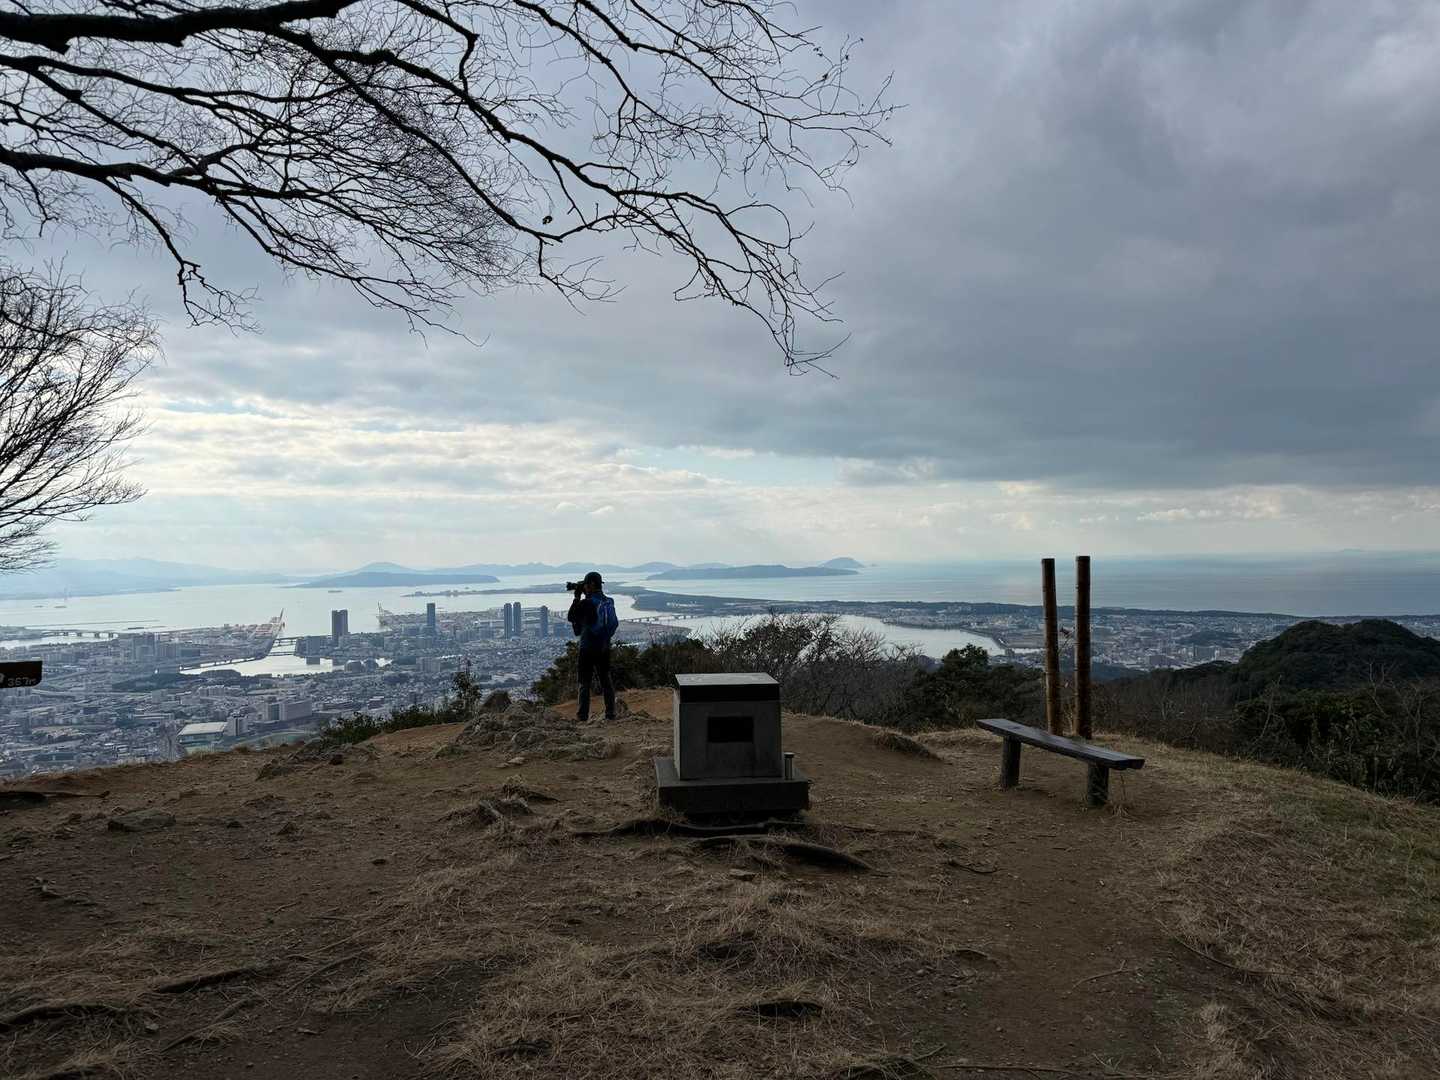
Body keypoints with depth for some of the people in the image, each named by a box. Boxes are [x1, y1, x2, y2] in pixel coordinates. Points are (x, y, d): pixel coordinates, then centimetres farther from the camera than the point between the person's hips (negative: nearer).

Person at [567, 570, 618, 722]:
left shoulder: (586, 603, -16)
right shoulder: (609, 602, 3)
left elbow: (571, 617, -6)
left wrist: (577, 598, 1)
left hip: (588, 648, -5)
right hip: (604, 647, 5)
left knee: (585, 682, 3)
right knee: (606, 680, 11)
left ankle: (583, 715, 5)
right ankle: (610, 713, 12)